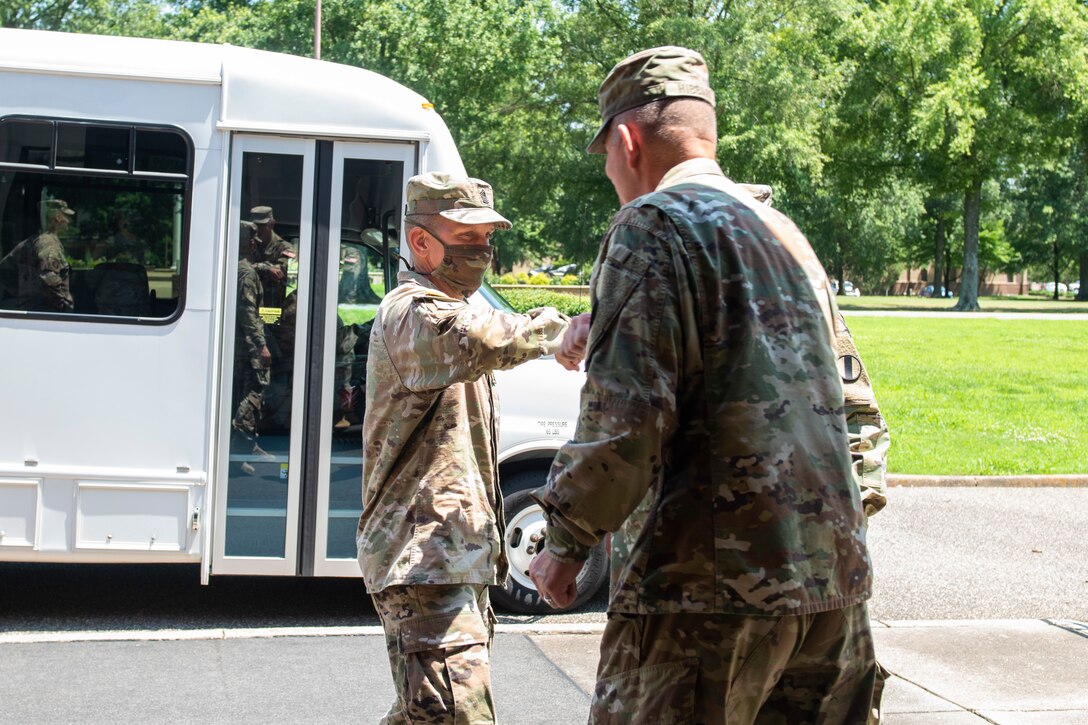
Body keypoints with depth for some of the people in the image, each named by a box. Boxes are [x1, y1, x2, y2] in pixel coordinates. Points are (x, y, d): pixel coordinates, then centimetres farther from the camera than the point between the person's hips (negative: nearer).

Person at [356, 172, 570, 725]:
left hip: (459, 556, 11)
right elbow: (477, 342, -38)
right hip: (423, 559, -11)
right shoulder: (409, 312, -15)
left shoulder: (449, 308, 21)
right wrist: (556, 328, -21)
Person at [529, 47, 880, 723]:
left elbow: (626, 417, -17)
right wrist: (603, 345, 36)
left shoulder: (654, 224, -7)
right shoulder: (787, 234, 19)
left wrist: (567, 541, -4)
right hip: (834, 578, 9)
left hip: (711, 588, -8)